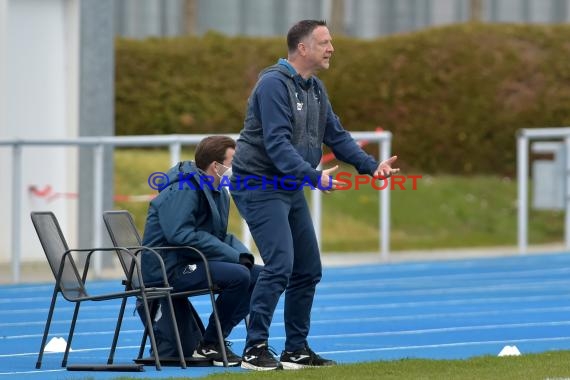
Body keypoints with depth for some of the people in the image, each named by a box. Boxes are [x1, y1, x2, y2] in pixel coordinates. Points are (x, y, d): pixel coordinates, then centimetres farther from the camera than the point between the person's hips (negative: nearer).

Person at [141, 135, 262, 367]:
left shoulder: (219, 193, 15)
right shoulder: (183, 190, -16)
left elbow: (220, 235, 19)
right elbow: (181, 235, -27)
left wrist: (243, 253, -4)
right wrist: (233, 256, -24)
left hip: (191, 264, 10)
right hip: (168, 268, -10)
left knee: (259, 276, 3)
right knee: (237, 275, -26)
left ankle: (217, 340, 1)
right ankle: (209, 345, -12)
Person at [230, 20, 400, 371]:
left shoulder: (315, 89, 10)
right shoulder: (274, 84, -18)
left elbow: (337, 135, 13)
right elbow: (277, 144, -27)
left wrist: (371, 165, -2)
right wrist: (315, 176, -36)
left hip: (291, 188, 9)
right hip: (259, 185, -9)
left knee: (308, 270, 9)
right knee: (280, 266, -17)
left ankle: (297, 350, 17)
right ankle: (255, 350, -11)